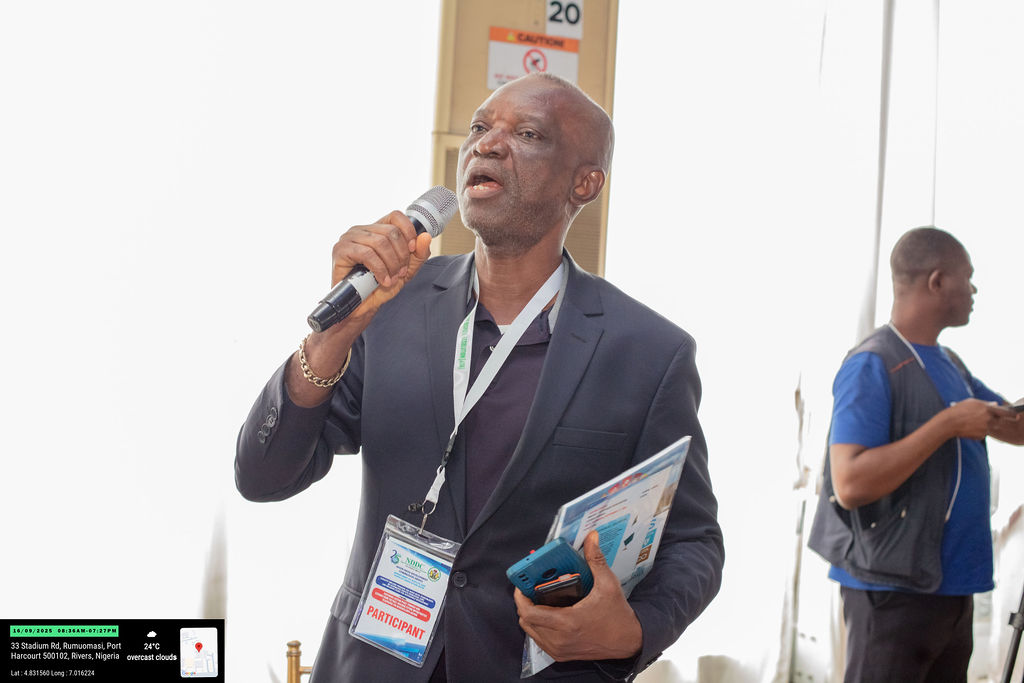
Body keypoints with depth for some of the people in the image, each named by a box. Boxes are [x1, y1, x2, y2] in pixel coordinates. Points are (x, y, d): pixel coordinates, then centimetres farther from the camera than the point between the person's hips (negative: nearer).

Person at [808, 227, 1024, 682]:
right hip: (896, 589, -9)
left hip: (952, 587, 9)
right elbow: (850, 485, -24)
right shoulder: (872, 366, -14)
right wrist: (948, 424, -22)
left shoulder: (948, 364, 14)